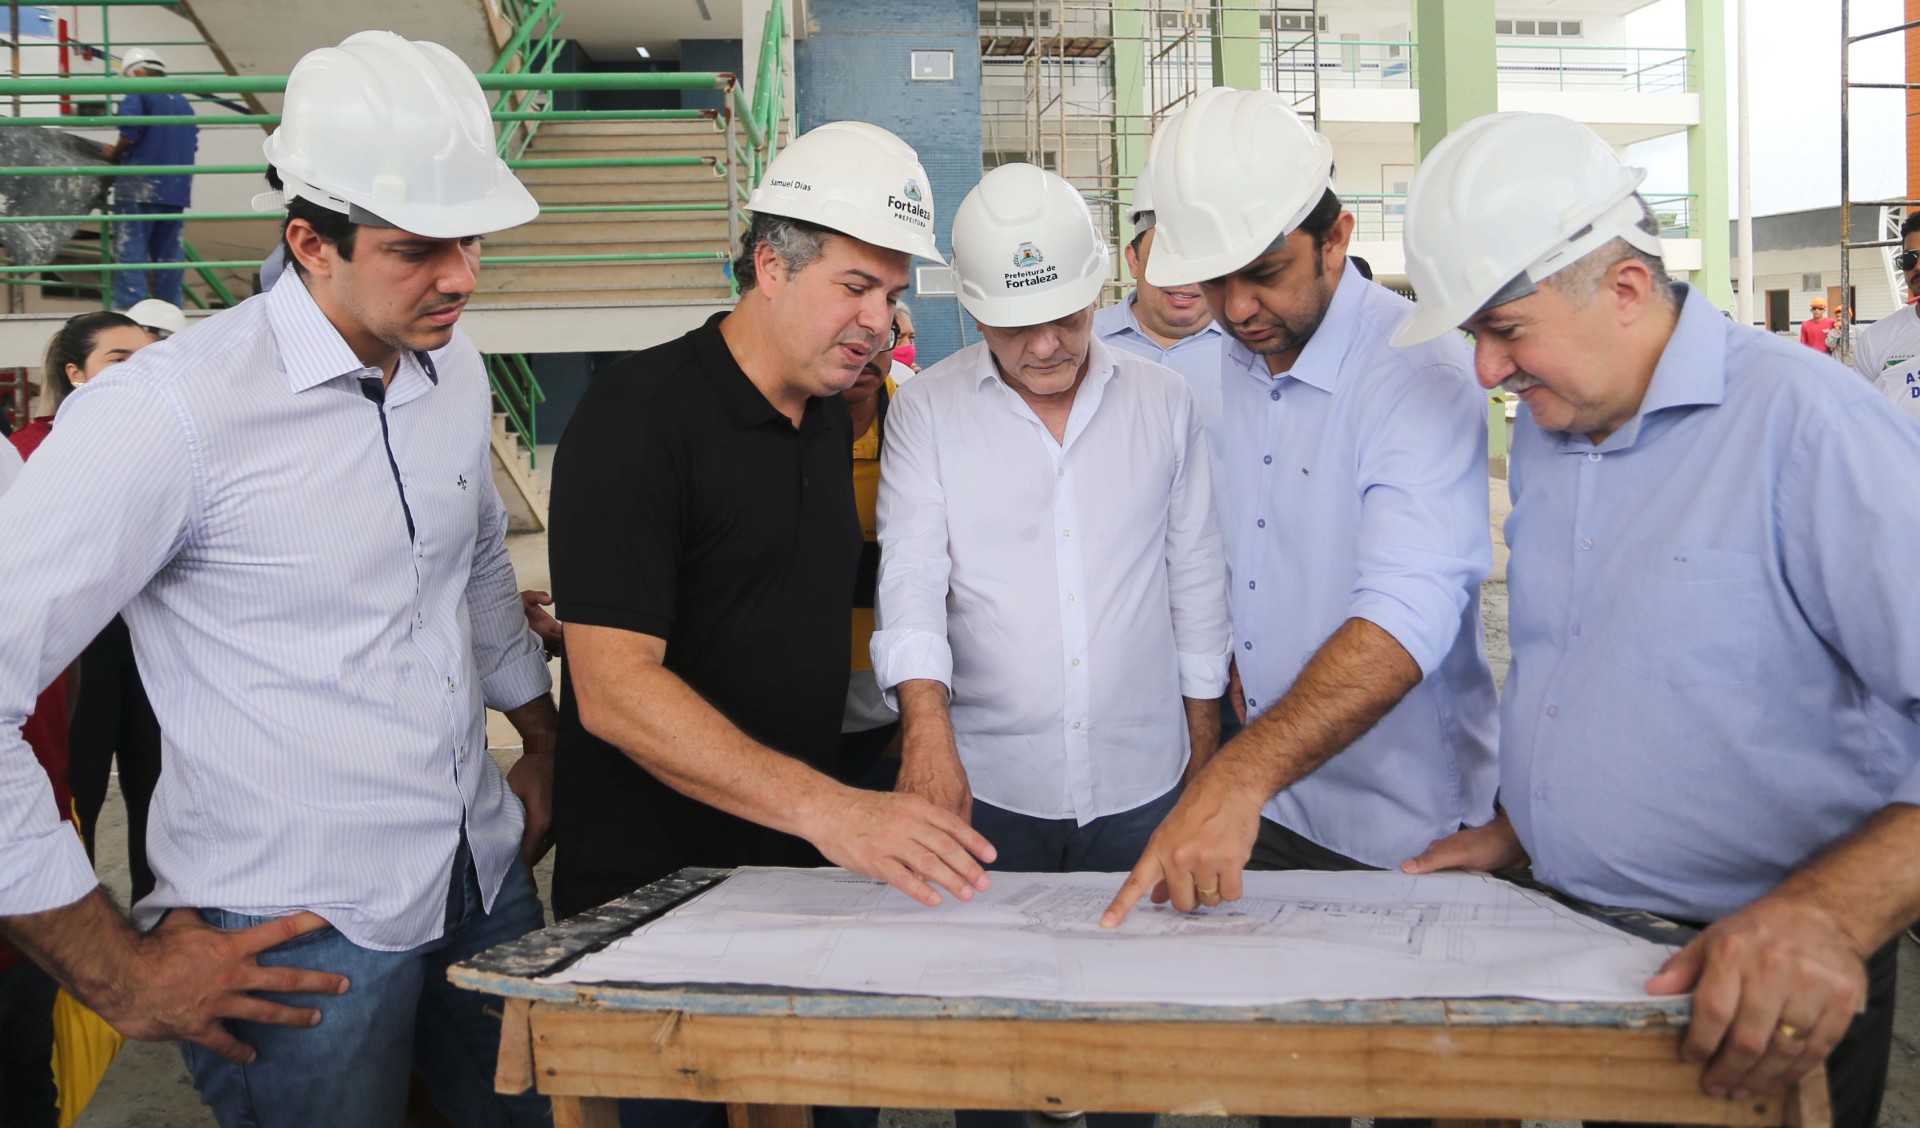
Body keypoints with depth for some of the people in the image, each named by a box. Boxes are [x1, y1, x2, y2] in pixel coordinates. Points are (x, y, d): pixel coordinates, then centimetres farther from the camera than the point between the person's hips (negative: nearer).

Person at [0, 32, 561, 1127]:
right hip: (296, 936, -7)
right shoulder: (172, 412, -19)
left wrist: (543, 742, 22)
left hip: (486, 881, 7)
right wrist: (115, 971, -14)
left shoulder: (457, 371, 5)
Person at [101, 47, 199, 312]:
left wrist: (114, 154, 5)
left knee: (130, 251, -7)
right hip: (176, 189, 7)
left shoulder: (139, 95, -2)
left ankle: (129, 310, -14)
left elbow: (130, 135, -13)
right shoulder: (183, 102, 19)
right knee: (169, 255, 9)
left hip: (140, 187, -7)